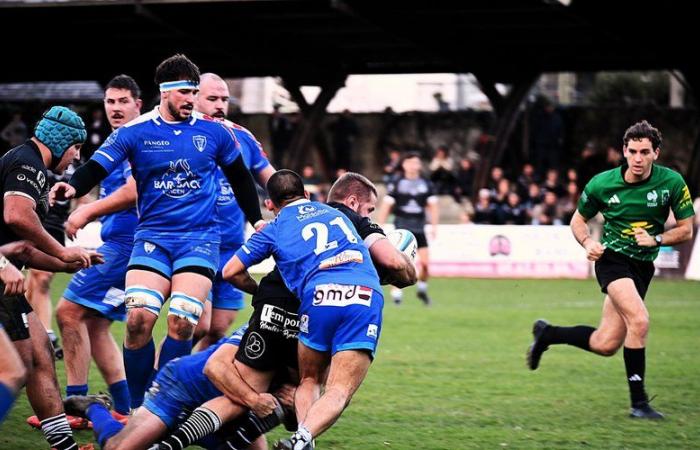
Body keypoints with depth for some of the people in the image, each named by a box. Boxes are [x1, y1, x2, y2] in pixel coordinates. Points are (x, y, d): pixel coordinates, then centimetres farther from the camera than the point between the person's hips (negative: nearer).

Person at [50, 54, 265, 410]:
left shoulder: (214, 132, 5)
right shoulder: (135, 132, 0)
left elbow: (239, 177, 20)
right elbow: (97, 167, -8)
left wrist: (256, 219, 24)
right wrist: (73, 187, -29)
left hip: (200, 237, 0)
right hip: (152, 237, 0)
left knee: (181, 323, -16)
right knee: (139, 318, -16)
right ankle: (137, 406, -2)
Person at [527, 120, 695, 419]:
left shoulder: (672, 182, -8)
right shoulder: (602, 184, -9)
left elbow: (686, 229, 0)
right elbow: (578, 219, 8)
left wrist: (656, 239, -17)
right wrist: (588, 242, -12)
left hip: (643, 266, 3)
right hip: (612, 258, -3)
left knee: (606, 345, 1)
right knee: (639, 320, -29)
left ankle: (548, 333, 29)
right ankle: (638, 402, -20)